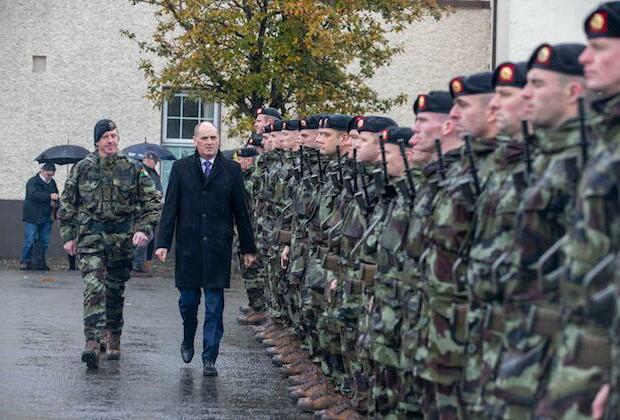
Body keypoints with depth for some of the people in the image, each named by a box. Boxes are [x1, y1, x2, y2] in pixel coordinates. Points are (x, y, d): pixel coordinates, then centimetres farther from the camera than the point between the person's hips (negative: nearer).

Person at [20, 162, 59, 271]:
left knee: (45, 241, 6)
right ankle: (25, 261, 3)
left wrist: (55, 203, 1)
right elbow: (34, 195, -24)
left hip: (47, 217, 6)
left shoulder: (52, 183, 14)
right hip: (32, 217, -6)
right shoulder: (32, 182, -6)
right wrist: (49, 196, -33)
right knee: (29, 241, -6)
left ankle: (41, 262, 14)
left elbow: (56, 196, 26)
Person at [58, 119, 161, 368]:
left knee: (115, 291, 10)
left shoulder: (132, 169, 3)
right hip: (90, 236, -1)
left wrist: (144, 229, -9)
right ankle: (93, 341, -23)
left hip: (122, 236, 1)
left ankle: (113, 339, 25)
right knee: (94, 288, -15)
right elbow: (67, 204, 10)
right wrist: (68, 236, 5)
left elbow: (152, 202, 4)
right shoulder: (83, 168, 4)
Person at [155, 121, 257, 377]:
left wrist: (248, 248, 6)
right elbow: (170, 207, 3)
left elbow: (241, 211, 6)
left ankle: (209, 358, 3)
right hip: (188, 246, 1)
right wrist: (163, 243, -4)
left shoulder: (231, 170, 4)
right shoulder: (181, 168, 5)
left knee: (215, 305, -1)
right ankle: (188, 341, 34)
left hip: (218, 248, -1)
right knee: (188, 299, 8)